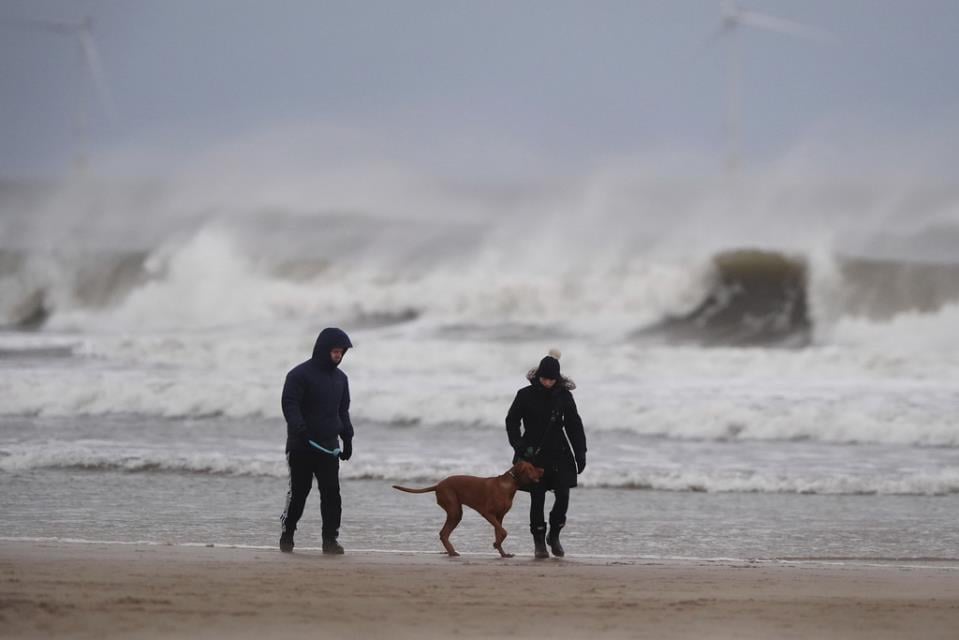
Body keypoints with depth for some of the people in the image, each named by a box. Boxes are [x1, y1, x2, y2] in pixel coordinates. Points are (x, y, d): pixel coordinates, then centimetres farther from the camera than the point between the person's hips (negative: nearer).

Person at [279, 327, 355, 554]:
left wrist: (347, 438, 14)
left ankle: (330, 539, -2)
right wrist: (300, 430, -28)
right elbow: (289, 405, -15)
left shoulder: (340, 378, 14)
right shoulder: (300, 374, -7)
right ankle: (286, 536, 15)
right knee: (298, 492, 0)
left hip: (329, 447, 5)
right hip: (301, 447, -5)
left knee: (332, 493, -5)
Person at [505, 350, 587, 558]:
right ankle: (539, 541, 8)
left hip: (559, 454, 1)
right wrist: (518, 445, -10)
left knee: (563, 496, -7)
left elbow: (574, 426, 7)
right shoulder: (526, 395, -4)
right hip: (534, 455, -1)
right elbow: (512, 421, 3)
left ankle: (554, 535, 14)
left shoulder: (564, 396, 0)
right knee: (537, 499, -2)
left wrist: (580, 453, 4)